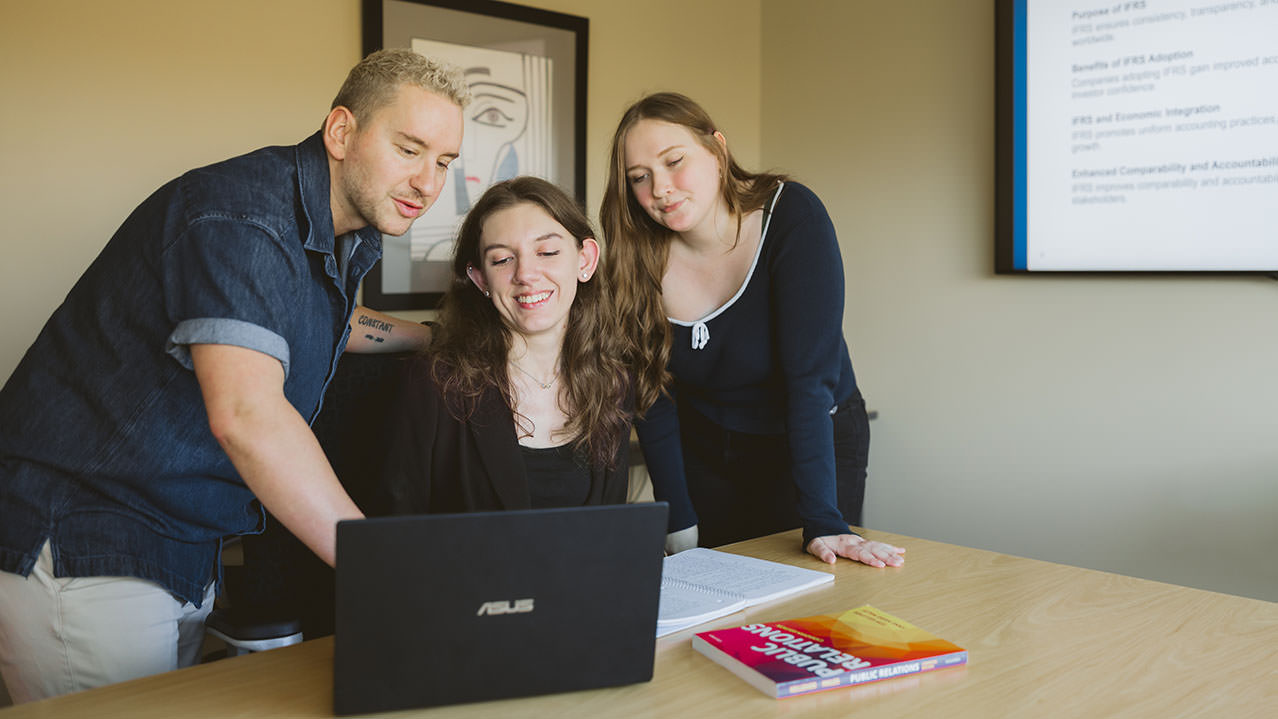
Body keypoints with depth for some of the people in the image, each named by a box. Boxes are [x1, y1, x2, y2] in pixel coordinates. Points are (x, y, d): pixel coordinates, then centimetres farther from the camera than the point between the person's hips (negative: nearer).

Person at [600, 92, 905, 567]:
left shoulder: (792, 217, -24)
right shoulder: (640, 261, -15)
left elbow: (812, 372, -31)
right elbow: (655, 404, -9)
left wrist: (823, 524, -35)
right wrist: (680, 535, -13)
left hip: (816, 444, -2)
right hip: (704, 452, 3)